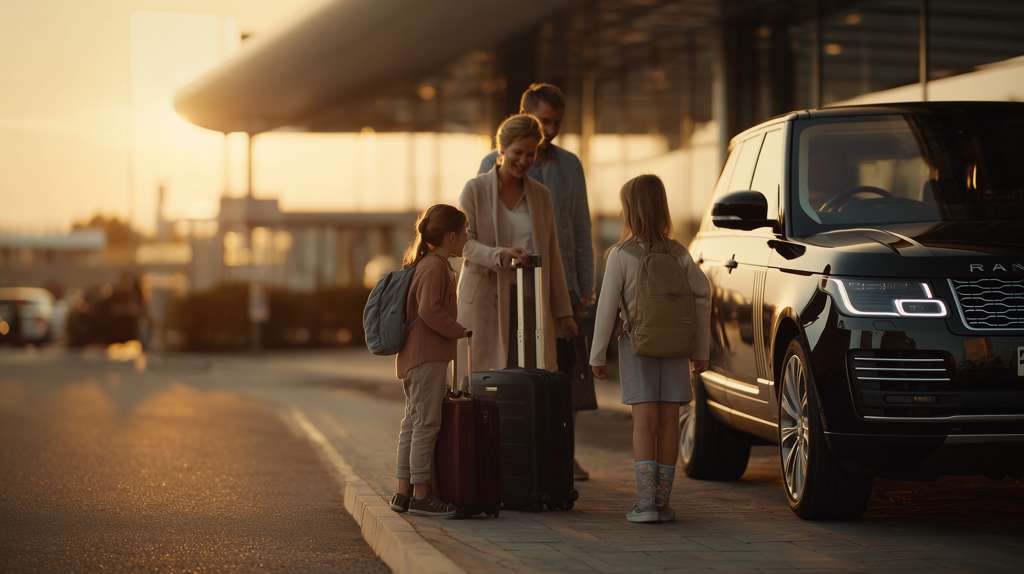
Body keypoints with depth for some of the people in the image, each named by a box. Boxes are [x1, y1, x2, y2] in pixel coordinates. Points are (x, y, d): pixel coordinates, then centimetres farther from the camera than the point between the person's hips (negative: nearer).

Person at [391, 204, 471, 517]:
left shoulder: (424, 265, 18)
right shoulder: (436, 267, -14)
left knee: (413, 422, 13)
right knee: (427, 423, -8)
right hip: (427, 358, -11)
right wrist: (459, 330, -13)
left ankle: (403, 492, 16)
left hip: (413, 358, 11)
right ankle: (421, 495, -7)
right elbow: (429, 310, -24)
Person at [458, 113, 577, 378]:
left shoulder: (540, 195, 12)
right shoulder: (475, 189, 0)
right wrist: (500, 255, -24)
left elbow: (552, 254, 14)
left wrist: (562, 311, 11)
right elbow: (464, 243, -5)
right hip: (485, 297, -3)